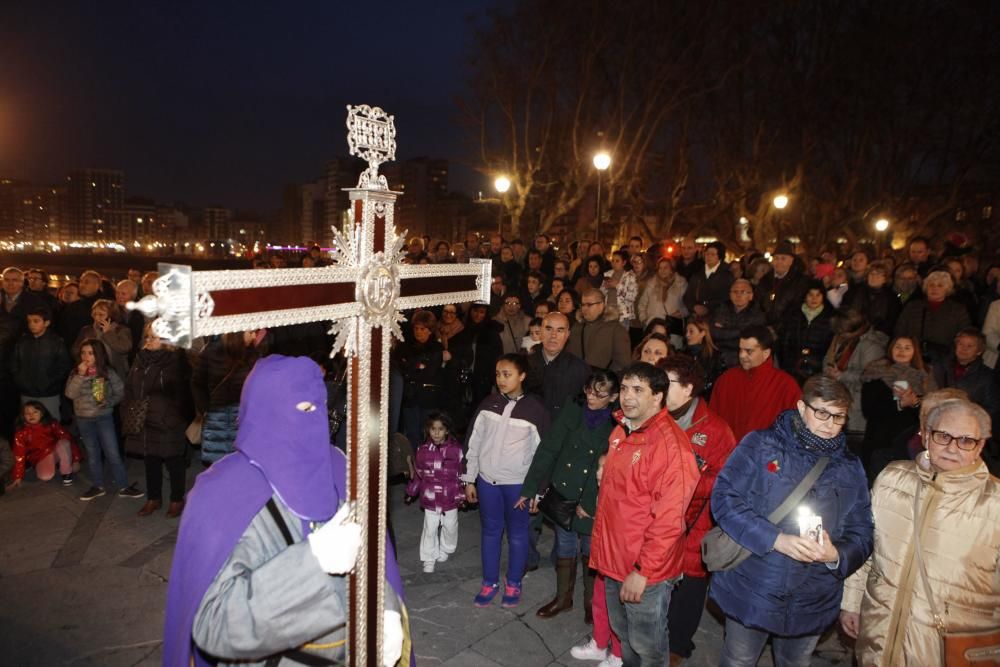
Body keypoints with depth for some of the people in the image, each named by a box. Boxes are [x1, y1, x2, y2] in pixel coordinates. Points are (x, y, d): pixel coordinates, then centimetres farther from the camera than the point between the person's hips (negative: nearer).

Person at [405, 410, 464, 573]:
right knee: (430, 529, 6)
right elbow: (418, 473, 6)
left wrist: (463, 494, -1)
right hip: (430, 499, 1)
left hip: (450, 498, 0)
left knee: (450, 527, 15)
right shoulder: (423, 450, -6)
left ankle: (446, 550, 41)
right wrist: (411, 491, 12)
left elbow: (462, 473, -3)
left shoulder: (456, 449, -11)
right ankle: (429, 558, 22)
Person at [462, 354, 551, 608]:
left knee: (517, 534, 11)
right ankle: (489, 582, 29)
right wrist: (469, 479, 6)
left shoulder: (535, 409, -10)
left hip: (518, 483, -3)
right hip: (487, 480, 3)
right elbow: (474, 442, 5)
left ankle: (513, 583, 28)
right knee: (490, 531, 14)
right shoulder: (489, 403, -1)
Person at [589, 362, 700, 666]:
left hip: (645, 570, -7)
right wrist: (601, 547, 15)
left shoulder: (670, 444, -23)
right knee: (623, 633, 25)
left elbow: (668, 521, -23)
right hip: (613, 560, 8)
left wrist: (643, 571, -21)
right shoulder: (621, 431, 4)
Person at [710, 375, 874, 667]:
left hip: (812, 602, 3)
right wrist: (775, 539, -25)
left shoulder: (850, 468, 5)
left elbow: (861, 534, 4)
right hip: (751, 589, -3)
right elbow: (724, 498, -15)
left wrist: (836, 555, -18)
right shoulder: (760, 445, -7)